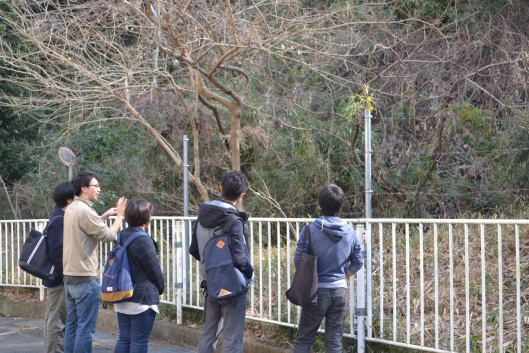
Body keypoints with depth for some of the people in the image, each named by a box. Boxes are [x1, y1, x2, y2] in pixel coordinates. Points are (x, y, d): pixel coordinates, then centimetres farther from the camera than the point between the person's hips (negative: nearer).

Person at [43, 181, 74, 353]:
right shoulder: (59, 220, -19)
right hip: (61, 279, -10)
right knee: (57, 321, -6)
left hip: (57, 278, 10)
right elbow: (58, 253, -24)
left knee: (53, 320, 16)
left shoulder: (61, 218, 11)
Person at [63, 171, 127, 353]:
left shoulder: (72, 208, 13)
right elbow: (108, 236, -14)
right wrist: (119, 216, -1)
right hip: (85, 278, -10)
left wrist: (105, 215, 19)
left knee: (72, 324, 12)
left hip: (70, 276, 10)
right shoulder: (84, 210, -17)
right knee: (86, 327, -5)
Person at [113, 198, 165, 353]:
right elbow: (154, 269, -12)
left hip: (122, 297, 8)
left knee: (124, 339, 11)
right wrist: (160, 288, 8)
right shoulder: (143, 240, -17)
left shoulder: (122, 236, 9)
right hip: (142, 297, -8)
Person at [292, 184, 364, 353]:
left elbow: (298, 260, -8)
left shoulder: (310, 229, -12)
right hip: (340, 291, 3)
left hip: (316, 290, -3)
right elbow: (358, 262, 6)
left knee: (304, 339, 7)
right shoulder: (349, 231, 0)